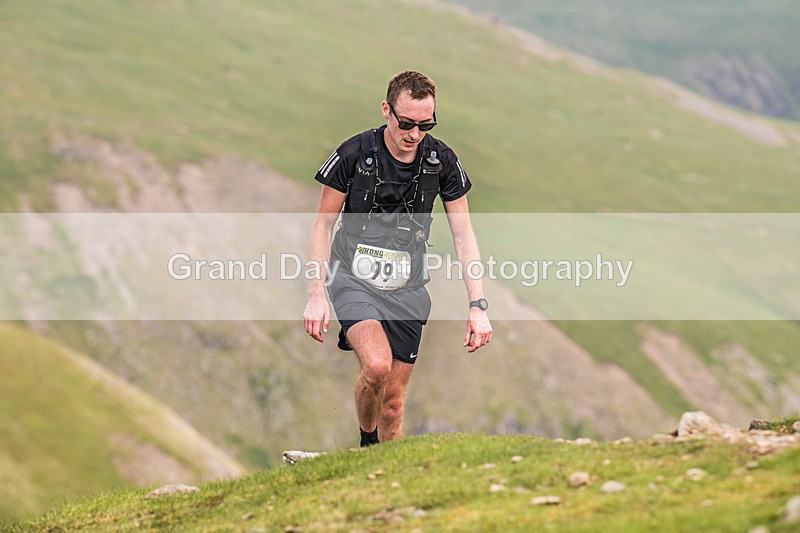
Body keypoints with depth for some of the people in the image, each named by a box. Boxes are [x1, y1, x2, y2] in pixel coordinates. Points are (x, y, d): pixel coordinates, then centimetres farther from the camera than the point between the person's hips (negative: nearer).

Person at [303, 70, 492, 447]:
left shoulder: (442, 161, -5)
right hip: (354, 279, -3)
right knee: (377, 365, -28)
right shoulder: (354, 154, -13)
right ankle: (366, 444, -2)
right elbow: (324, 223, -3)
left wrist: (477, 306, -8)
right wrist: (316, 296, -9)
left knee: (393, 400, 5)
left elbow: (463, 233, 0)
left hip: (407, 289, 3)